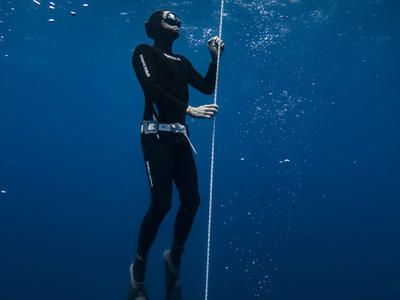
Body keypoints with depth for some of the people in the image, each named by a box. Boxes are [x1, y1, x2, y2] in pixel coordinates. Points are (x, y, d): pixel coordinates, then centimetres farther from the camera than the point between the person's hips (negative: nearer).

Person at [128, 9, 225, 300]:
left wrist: (215, 57, 6)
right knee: (162, 203, -13)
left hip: (180, 136, 6)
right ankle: (139, 267, 6)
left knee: (192, 200, -1)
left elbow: (207, 87, 16)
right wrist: (189, 109, -22)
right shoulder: (144, 52, 2)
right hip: (157, 135, -6)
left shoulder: (182, 61, 20)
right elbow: (152, 88, -14)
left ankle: (175, 257, 20)